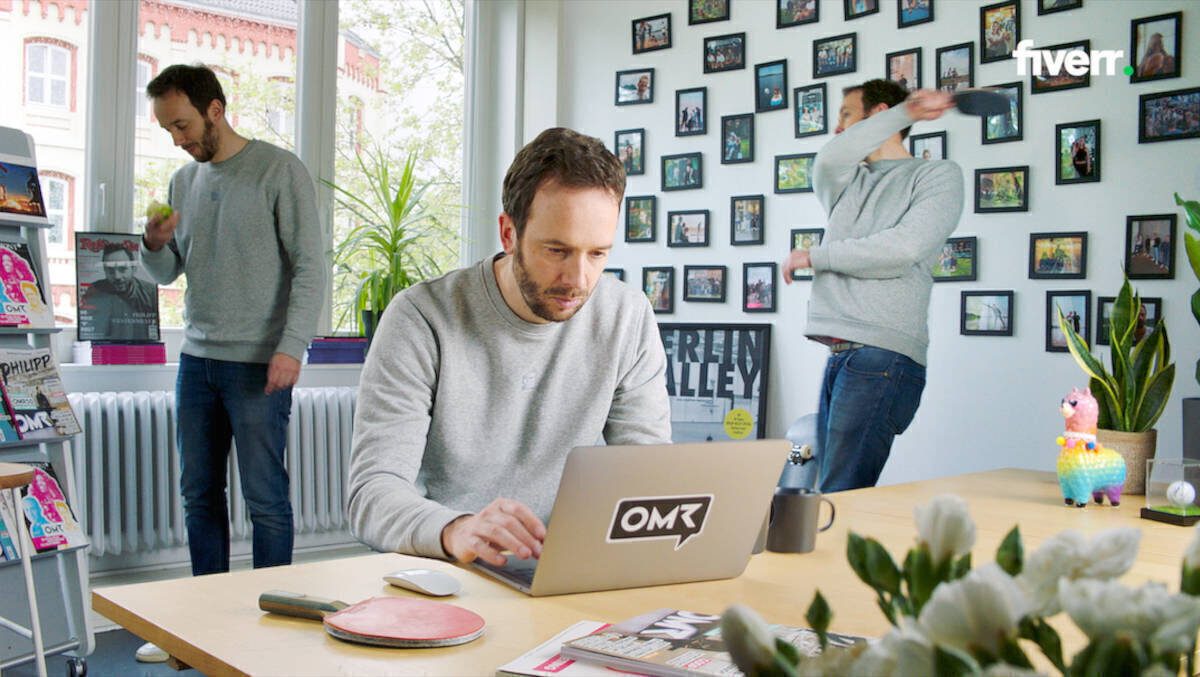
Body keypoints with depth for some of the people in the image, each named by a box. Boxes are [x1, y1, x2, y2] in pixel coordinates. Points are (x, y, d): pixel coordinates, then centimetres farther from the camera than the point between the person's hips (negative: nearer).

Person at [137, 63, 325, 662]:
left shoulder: (279, 170, -4)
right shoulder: (183, 181, 15)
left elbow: (310, 266, -9)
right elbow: (166, 274, 20)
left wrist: (291, 347, -17)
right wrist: (155, 245, -3)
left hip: (258, 362, -6)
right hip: (197, 359, 6)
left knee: (264, 496, -3)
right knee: (199, 492, 10)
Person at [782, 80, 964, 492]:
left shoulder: (938, 175, 8)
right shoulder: (847, 183, 25)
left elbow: (902, 249, -10)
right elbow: (829, 161, -2)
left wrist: (816, 256, -1)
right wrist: (905, 113, -4)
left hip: (884, 355, -6)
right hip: (839, 357, 7)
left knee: (843, 498, -15)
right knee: (828, 495, 3)